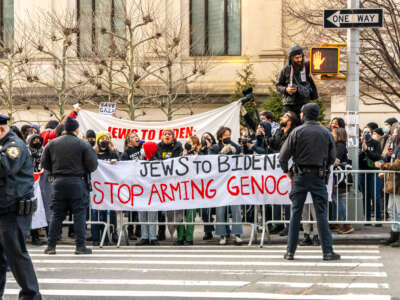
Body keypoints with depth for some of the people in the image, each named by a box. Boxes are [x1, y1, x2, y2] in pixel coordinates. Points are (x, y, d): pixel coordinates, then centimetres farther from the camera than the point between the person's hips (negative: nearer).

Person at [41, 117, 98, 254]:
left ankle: (51, 246, 8)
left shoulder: (52, 144, 5)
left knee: (57, 215, 9)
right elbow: (93, 165, -9)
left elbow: (44, 163, 8)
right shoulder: (83, 145, -7)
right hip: (77, 182, -4)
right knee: (79, 214, 2)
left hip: (59, 182, 4)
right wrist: (84, 171, 12)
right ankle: (80, 246, 0)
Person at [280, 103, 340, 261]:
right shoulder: (326, 133, 3)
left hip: (300, 176, -1)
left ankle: (290, 251, 6)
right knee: (321, 214, 2)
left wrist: (287, 171, 8)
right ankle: (328, 251, 0)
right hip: (319, 177, 1)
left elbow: (283, 156, -7)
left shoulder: (297, 132, -4)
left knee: (295, 213, 5)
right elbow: (332, 158, 8)